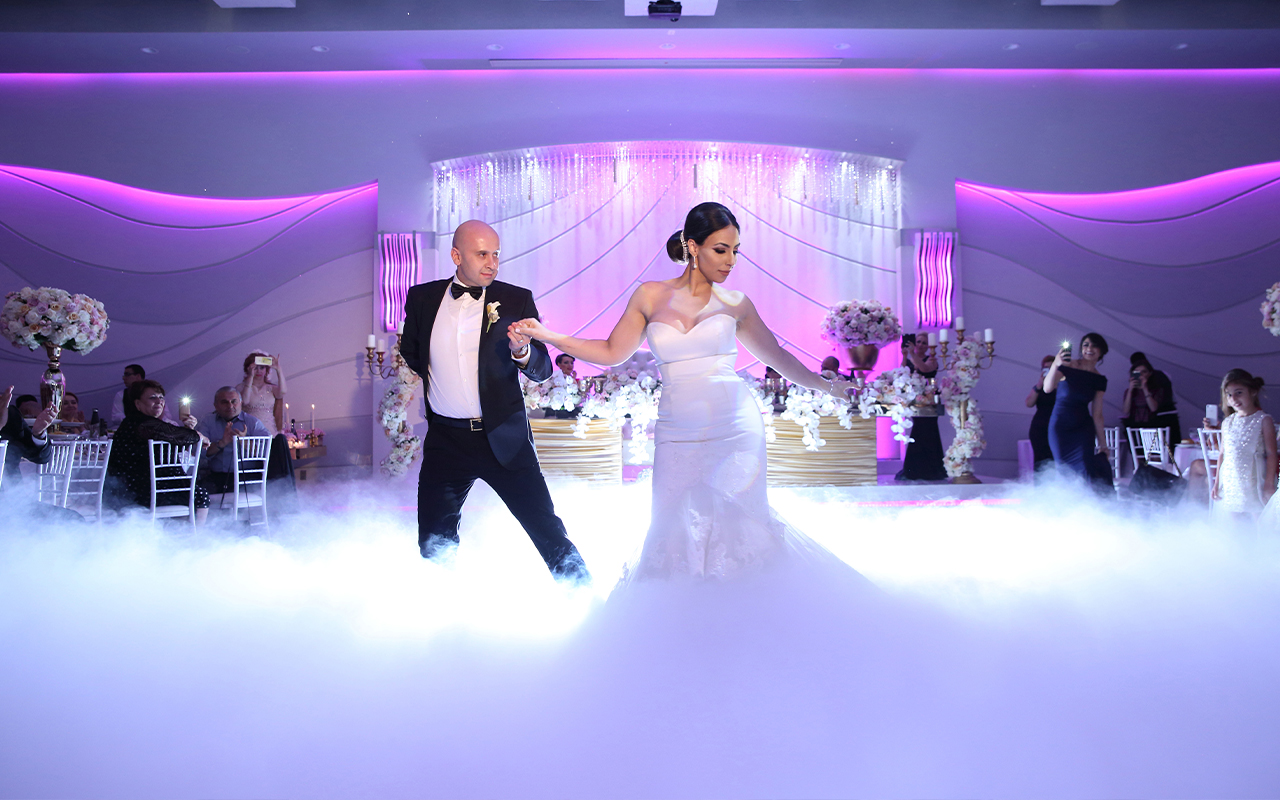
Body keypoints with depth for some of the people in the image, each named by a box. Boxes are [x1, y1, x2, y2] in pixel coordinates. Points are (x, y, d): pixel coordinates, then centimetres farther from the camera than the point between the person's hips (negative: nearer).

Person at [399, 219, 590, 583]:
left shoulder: (516, 300, -3)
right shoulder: (422, 297, 3)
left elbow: (542, 370, -6)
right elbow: (410, 349, 23)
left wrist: (521, 352, -26)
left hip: (503, 439, -2)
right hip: (445, 440, 2)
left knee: (547, 528, -4)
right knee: (434, 542, 10)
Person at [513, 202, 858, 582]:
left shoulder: (735, 304, 6)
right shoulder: (650, 296, 6)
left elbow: (777, 356, 16)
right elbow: (612, 352, 10)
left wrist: (826, 385, 18)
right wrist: (545, 335, 4)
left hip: (735, 432, 0)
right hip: (677, 436, 1)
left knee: (740, 527, -3)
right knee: (675, 532, -1)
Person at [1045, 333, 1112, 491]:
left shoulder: (1100, 380, 3)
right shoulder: (1067, 366, -8)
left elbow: (1097, 415, 6)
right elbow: (1047, 388, -24)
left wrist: (1102, 444, 5)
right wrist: (1055, 365, -40)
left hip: (1083, 428, 2)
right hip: (1060, 426, -2)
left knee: (1084, 470, -12)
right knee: (1064, 470, -2)